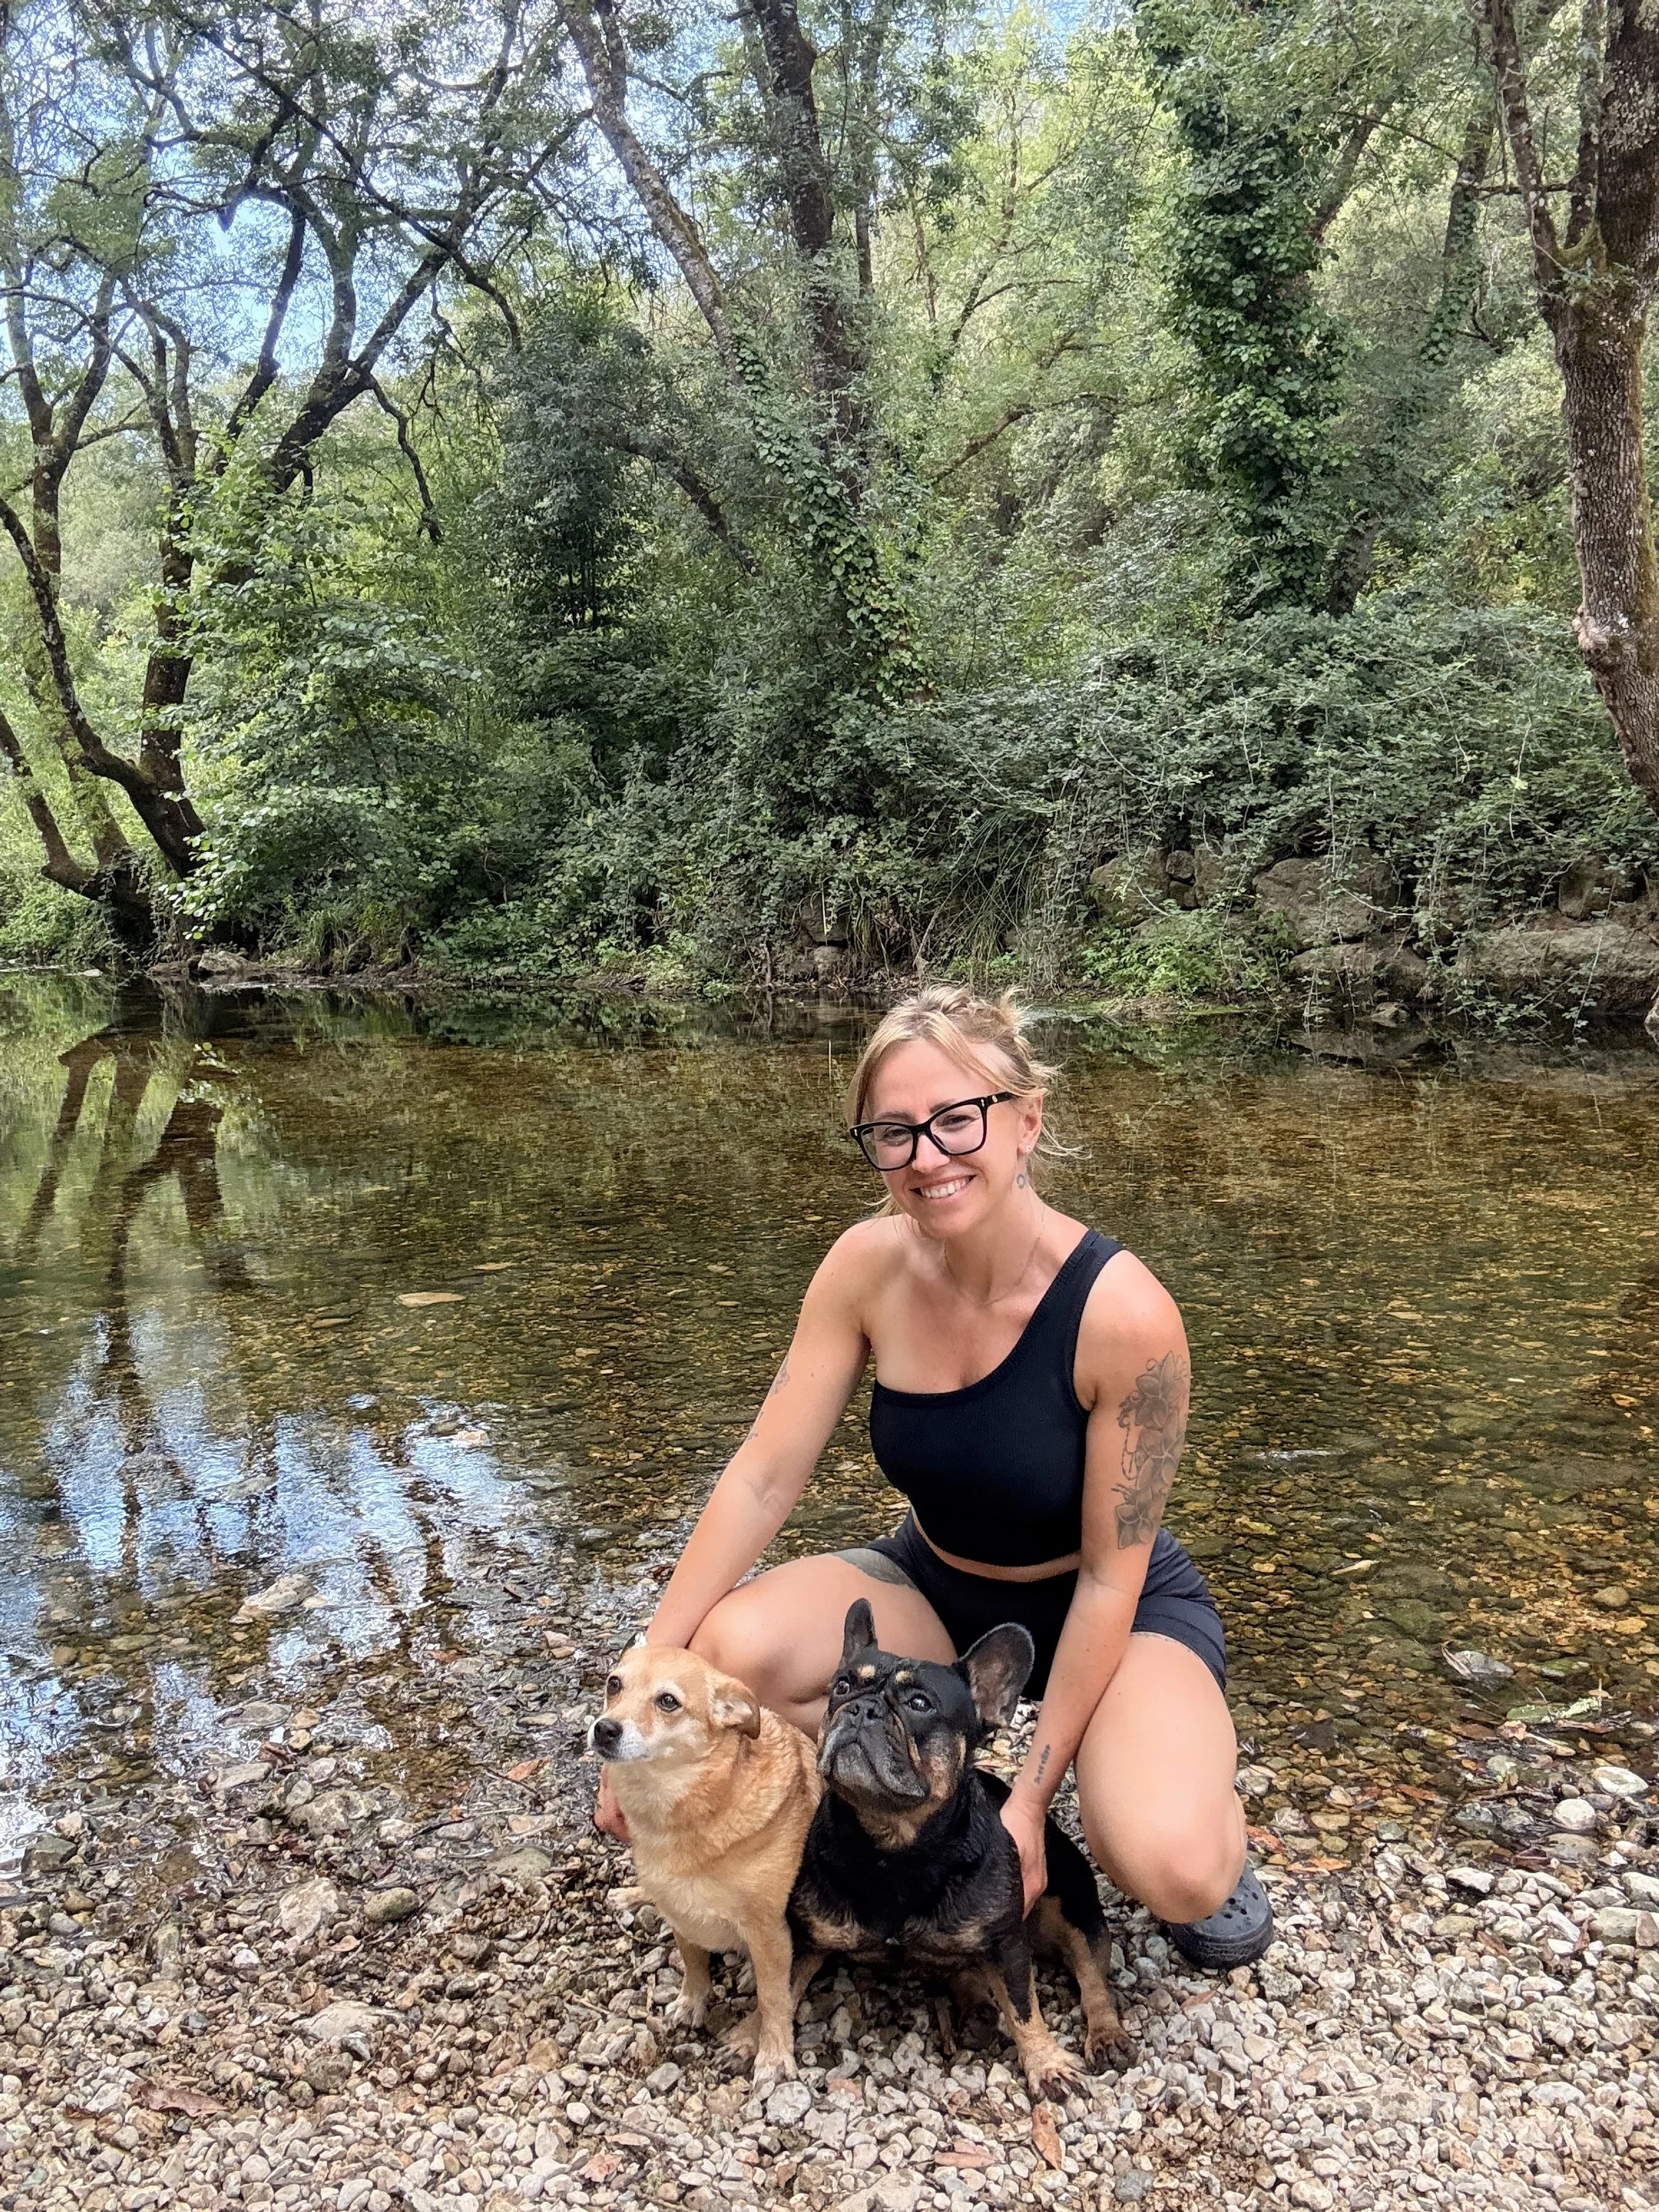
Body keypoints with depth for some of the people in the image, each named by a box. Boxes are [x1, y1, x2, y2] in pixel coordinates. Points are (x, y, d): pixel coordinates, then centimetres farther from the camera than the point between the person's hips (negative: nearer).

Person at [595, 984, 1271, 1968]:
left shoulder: (1123, 1311, -29)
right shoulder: (870, 1266, -19)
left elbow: (1110, 1577, -21)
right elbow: (764, 1476, -16)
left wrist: (1031, 1797, -19)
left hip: (1114, 1611, -3)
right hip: (937, 1589, 4)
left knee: (1172, 1871, -31)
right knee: (735, 1650, -25)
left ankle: (1206, 1804, 8)